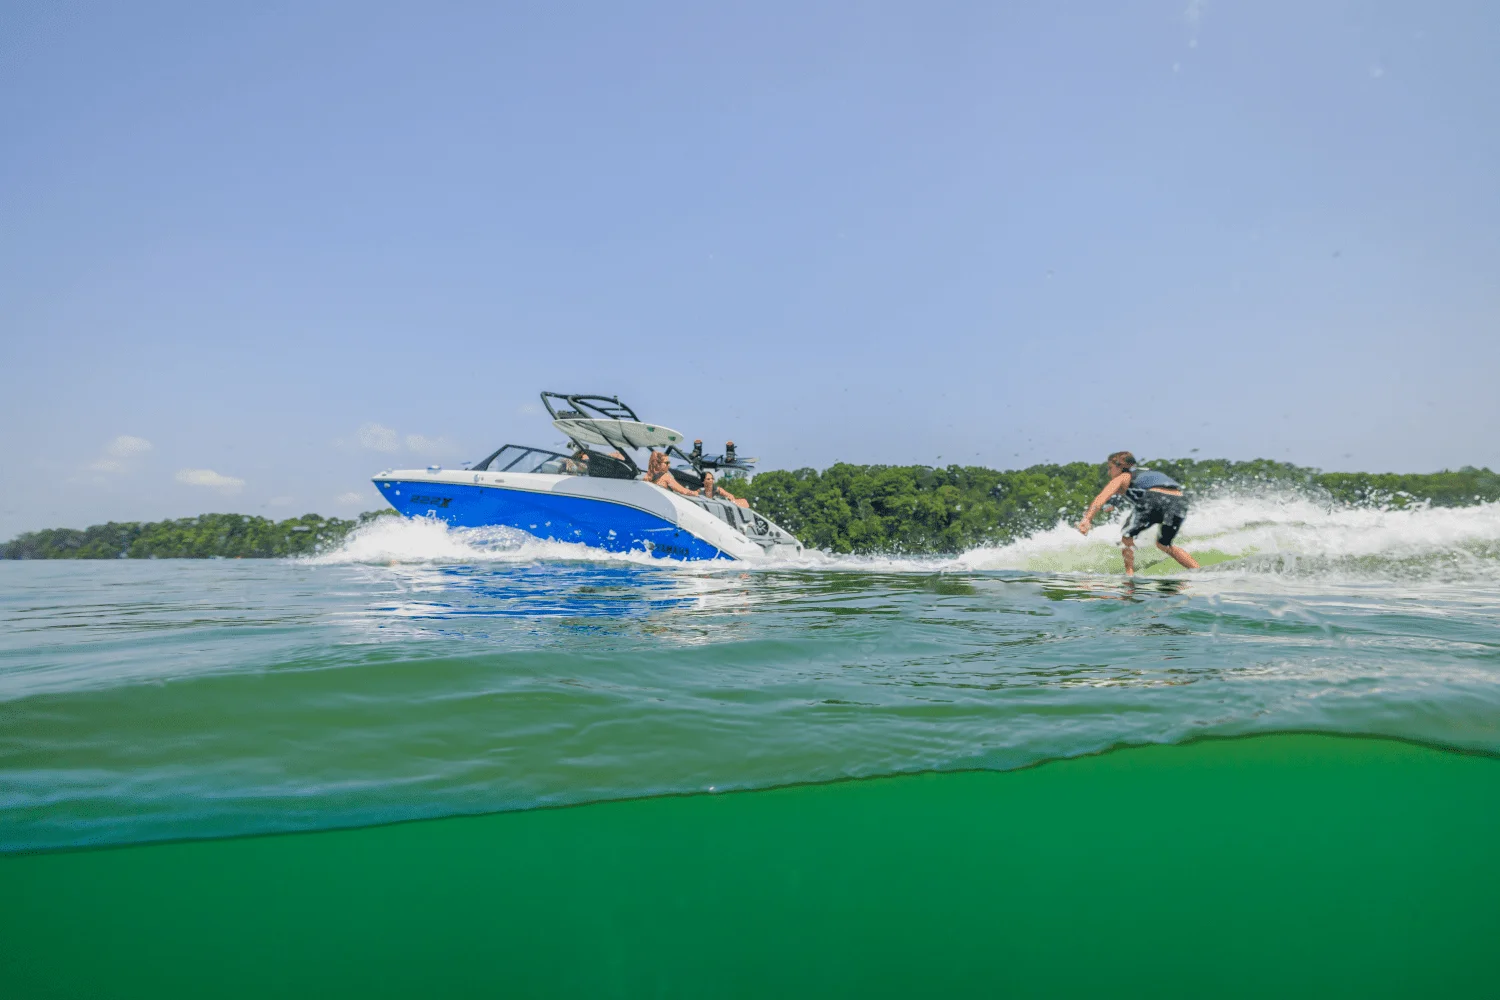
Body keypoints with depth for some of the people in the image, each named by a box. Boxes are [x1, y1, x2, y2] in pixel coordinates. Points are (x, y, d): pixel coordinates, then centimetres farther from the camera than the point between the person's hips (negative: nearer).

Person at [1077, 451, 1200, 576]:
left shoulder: (1123, 477, 22)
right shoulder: (1148, 473, 40)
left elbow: (1102, 497, 7)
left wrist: (1087, 519, -3)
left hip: (1155, 499, -6)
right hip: (1179, 499, 6)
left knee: (1127, 536, 13)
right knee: (1164, 544, 25)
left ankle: (1129, 573, -3)